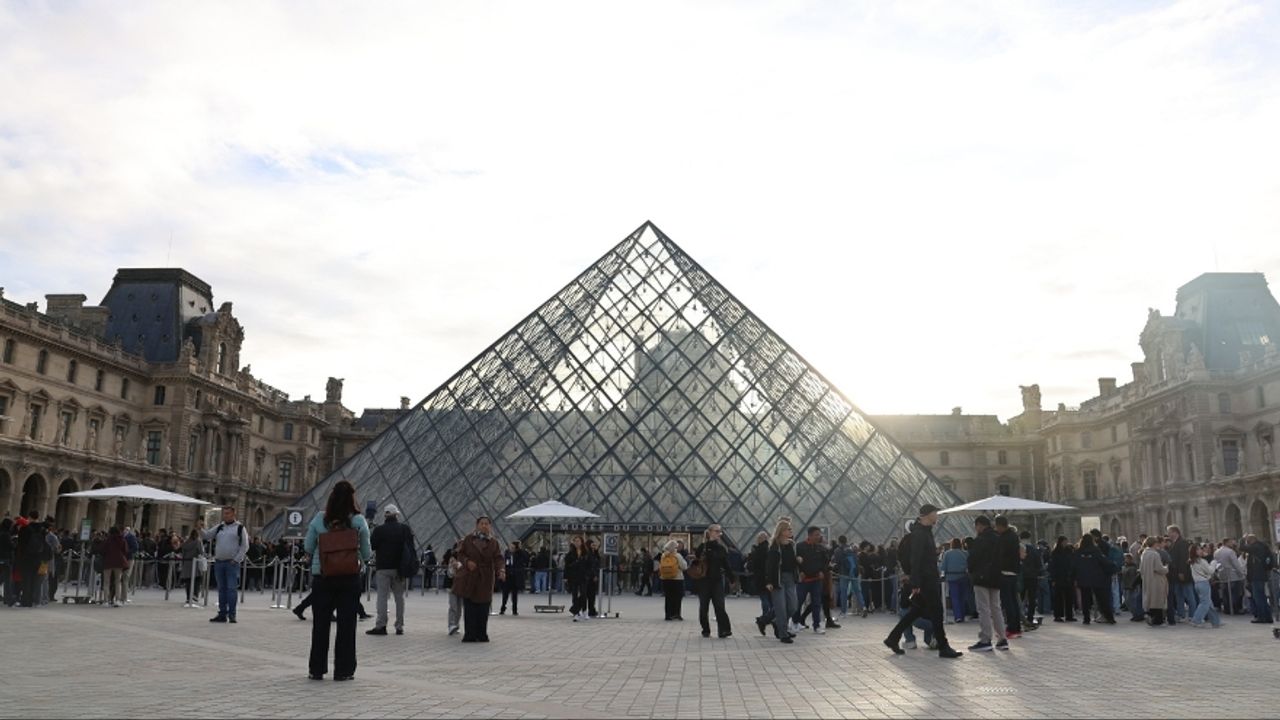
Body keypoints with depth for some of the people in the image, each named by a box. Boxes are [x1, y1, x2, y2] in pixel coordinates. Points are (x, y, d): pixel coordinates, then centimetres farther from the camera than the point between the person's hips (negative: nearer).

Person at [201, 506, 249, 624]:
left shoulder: (240, 528, 2)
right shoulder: (218, 528, 15)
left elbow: (244, 546, -2)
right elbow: (206, 536, 8)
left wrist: (236, 560, -9)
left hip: (232, 563, -5)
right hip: (218, 562, 5)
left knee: (231, 588, -7)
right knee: (221, 589, 8)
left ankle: (232, 614, -4)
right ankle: (222, 614, 13)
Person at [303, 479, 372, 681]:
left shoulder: (319, 519, -4)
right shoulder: (358, 521, -8)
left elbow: (308, 548, 3)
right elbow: (366, 553, -4)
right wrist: (366, 557, 18)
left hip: (322, 577, 1)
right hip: (350, 579, -1)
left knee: (321, 623, 11)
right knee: (346, 624, 6)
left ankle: (316, 669, 17)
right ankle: (343, 670, 9)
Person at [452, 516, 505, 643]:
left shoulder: (494, 543, 5)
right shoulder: (468, 539, 6)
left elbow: (498, 559, -6)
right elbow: (460, 554, 5)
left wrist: (501, 571, -25)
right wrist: (467, 561, -16)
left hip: (485, 580, 0)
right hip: (468, 579, 0)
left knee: (483, 609, 1)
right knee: (469, 608, 0)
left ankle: (482, 635, 13)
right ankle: (469, 635, 7)